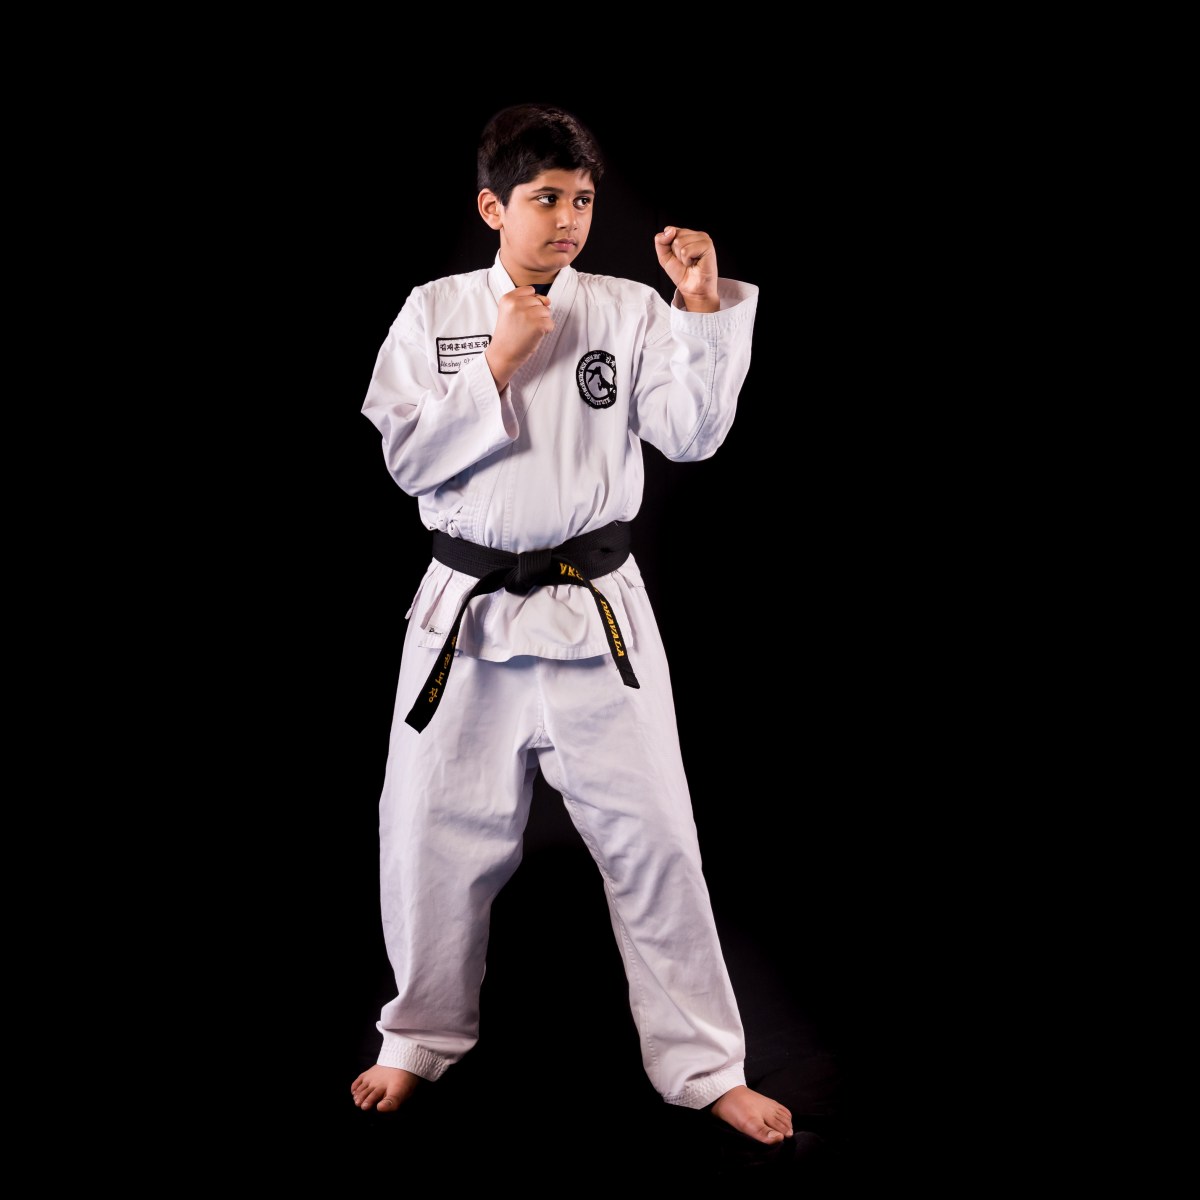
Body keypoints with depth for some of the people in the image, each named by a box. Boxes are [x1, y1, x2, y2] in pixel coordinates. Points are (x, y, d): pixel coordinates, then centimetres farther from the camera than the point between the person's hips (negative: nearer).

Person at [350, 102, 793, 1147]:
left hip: (597, 611, -1)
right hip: (468, 610, 1)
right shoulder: (435, 314, 3)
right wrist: (497, 365, -13)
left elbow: (693, 434, -8)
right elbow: (408, 457, -5)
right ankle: (423, 1039, 32)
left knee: (652, 834, -1)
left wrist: (706, 306, -18)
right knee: (436, 833, 9)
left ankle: (706, 1067, 13)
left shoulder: (627, 310, 1)